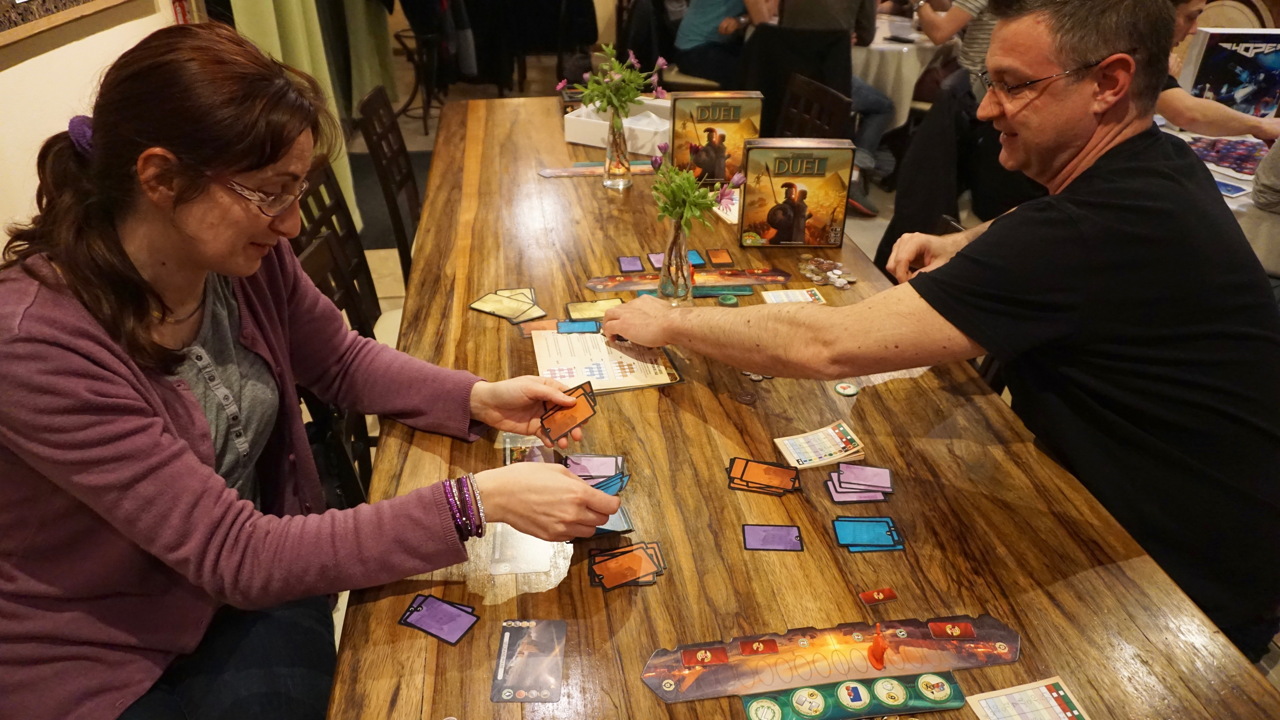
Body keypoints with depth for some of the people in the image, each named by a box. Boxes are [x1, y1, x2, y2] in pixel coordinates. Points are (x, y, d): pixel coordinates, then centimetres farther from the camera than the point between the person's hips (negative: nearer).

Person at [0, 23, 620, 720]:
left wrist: (479, 398, -12)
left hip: (246, 579, 5)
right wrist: (478, 502, -34)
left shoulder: (247, 257, -14)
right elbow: (235, 557, -29)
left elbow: (343, 361, 5)